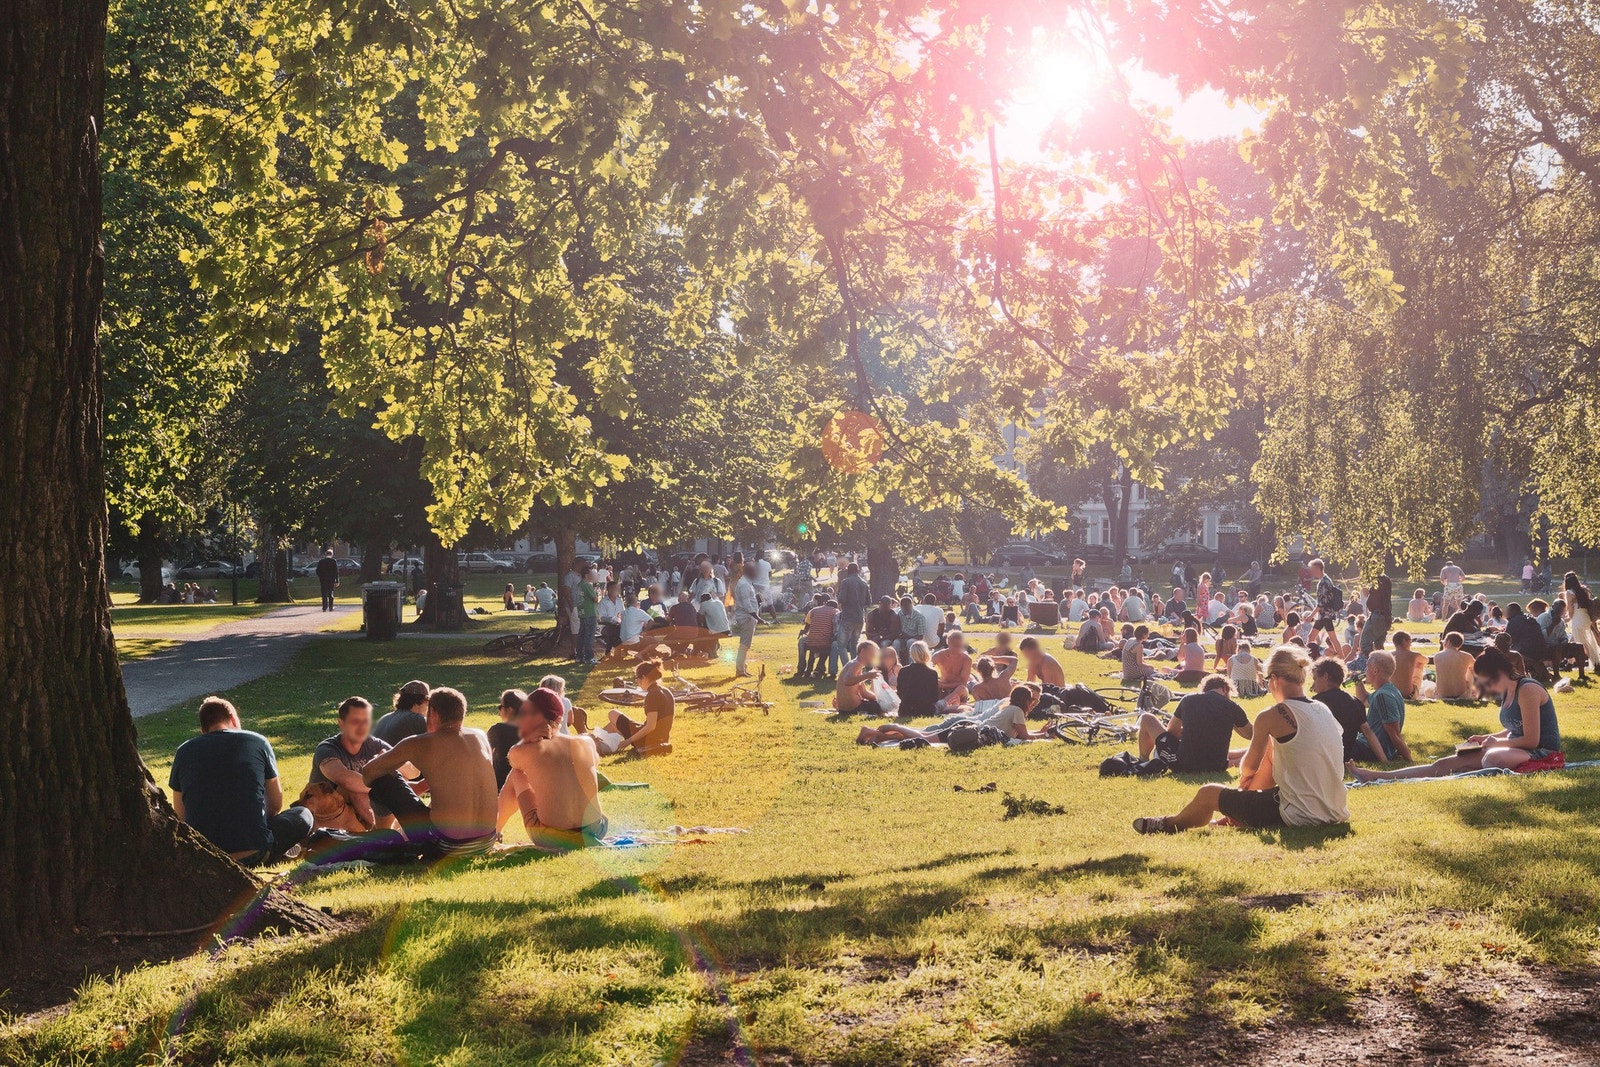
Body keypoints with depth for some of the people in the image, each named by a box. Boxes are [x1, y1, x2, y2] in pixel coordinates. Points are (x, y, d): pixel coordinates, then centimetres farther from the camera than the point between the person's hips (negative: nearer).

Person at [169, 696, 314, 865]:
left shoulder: (184, 751, 9)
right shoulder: (258, 742, 4)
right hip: (254, 854, -2)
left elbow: (180, 815, 14)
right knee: (303, 816, 23)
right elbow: (276, 805, 12)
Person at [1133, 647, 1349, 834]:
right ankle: (1234, 820, 41)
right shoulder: (1324, 711, 7)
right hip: (1333, 812, 8)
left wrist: (1244, 772, 24)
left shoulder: (1272, 717, -13)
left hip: (1299, 816, -8)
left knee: (1209, 794, 11)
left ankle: (1170, 825, 42)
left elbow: (1249, 767, 1)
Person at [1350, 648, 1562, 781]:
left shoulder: (1527, 690, -17)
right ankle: (1377, 776, -8)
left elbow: (1531, 739, -20)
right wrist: (1487, 738, 9)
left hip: (1543, 753, -9)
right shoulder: (1507, 693, 11)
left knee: (1493, 758, -43)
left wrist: (1497, 742, -9)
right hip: (1521, 750, 9)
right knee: (1446, 763, -2)